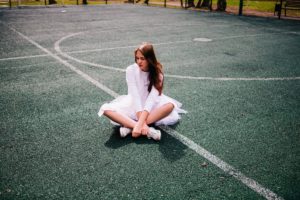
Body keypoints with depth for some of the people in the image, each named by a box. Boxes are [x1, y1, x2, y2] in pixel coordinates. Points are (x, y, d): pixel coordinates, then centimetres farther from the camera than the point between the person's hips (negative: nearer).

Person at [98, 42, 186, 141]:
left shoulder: (157, 72, -15)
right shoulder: (131, 70, -16)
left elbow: (152, 97, -26)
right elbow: (135, 96, -23)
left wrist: (140, 123, -39)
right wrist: (142, 122, -34)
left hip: (151, 105, 0)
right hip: (134, 104, 0)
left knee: (170, 105, -32)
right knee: (106, 109, -27)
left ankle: (130, 127, -32)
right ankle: (148, 129, -39)